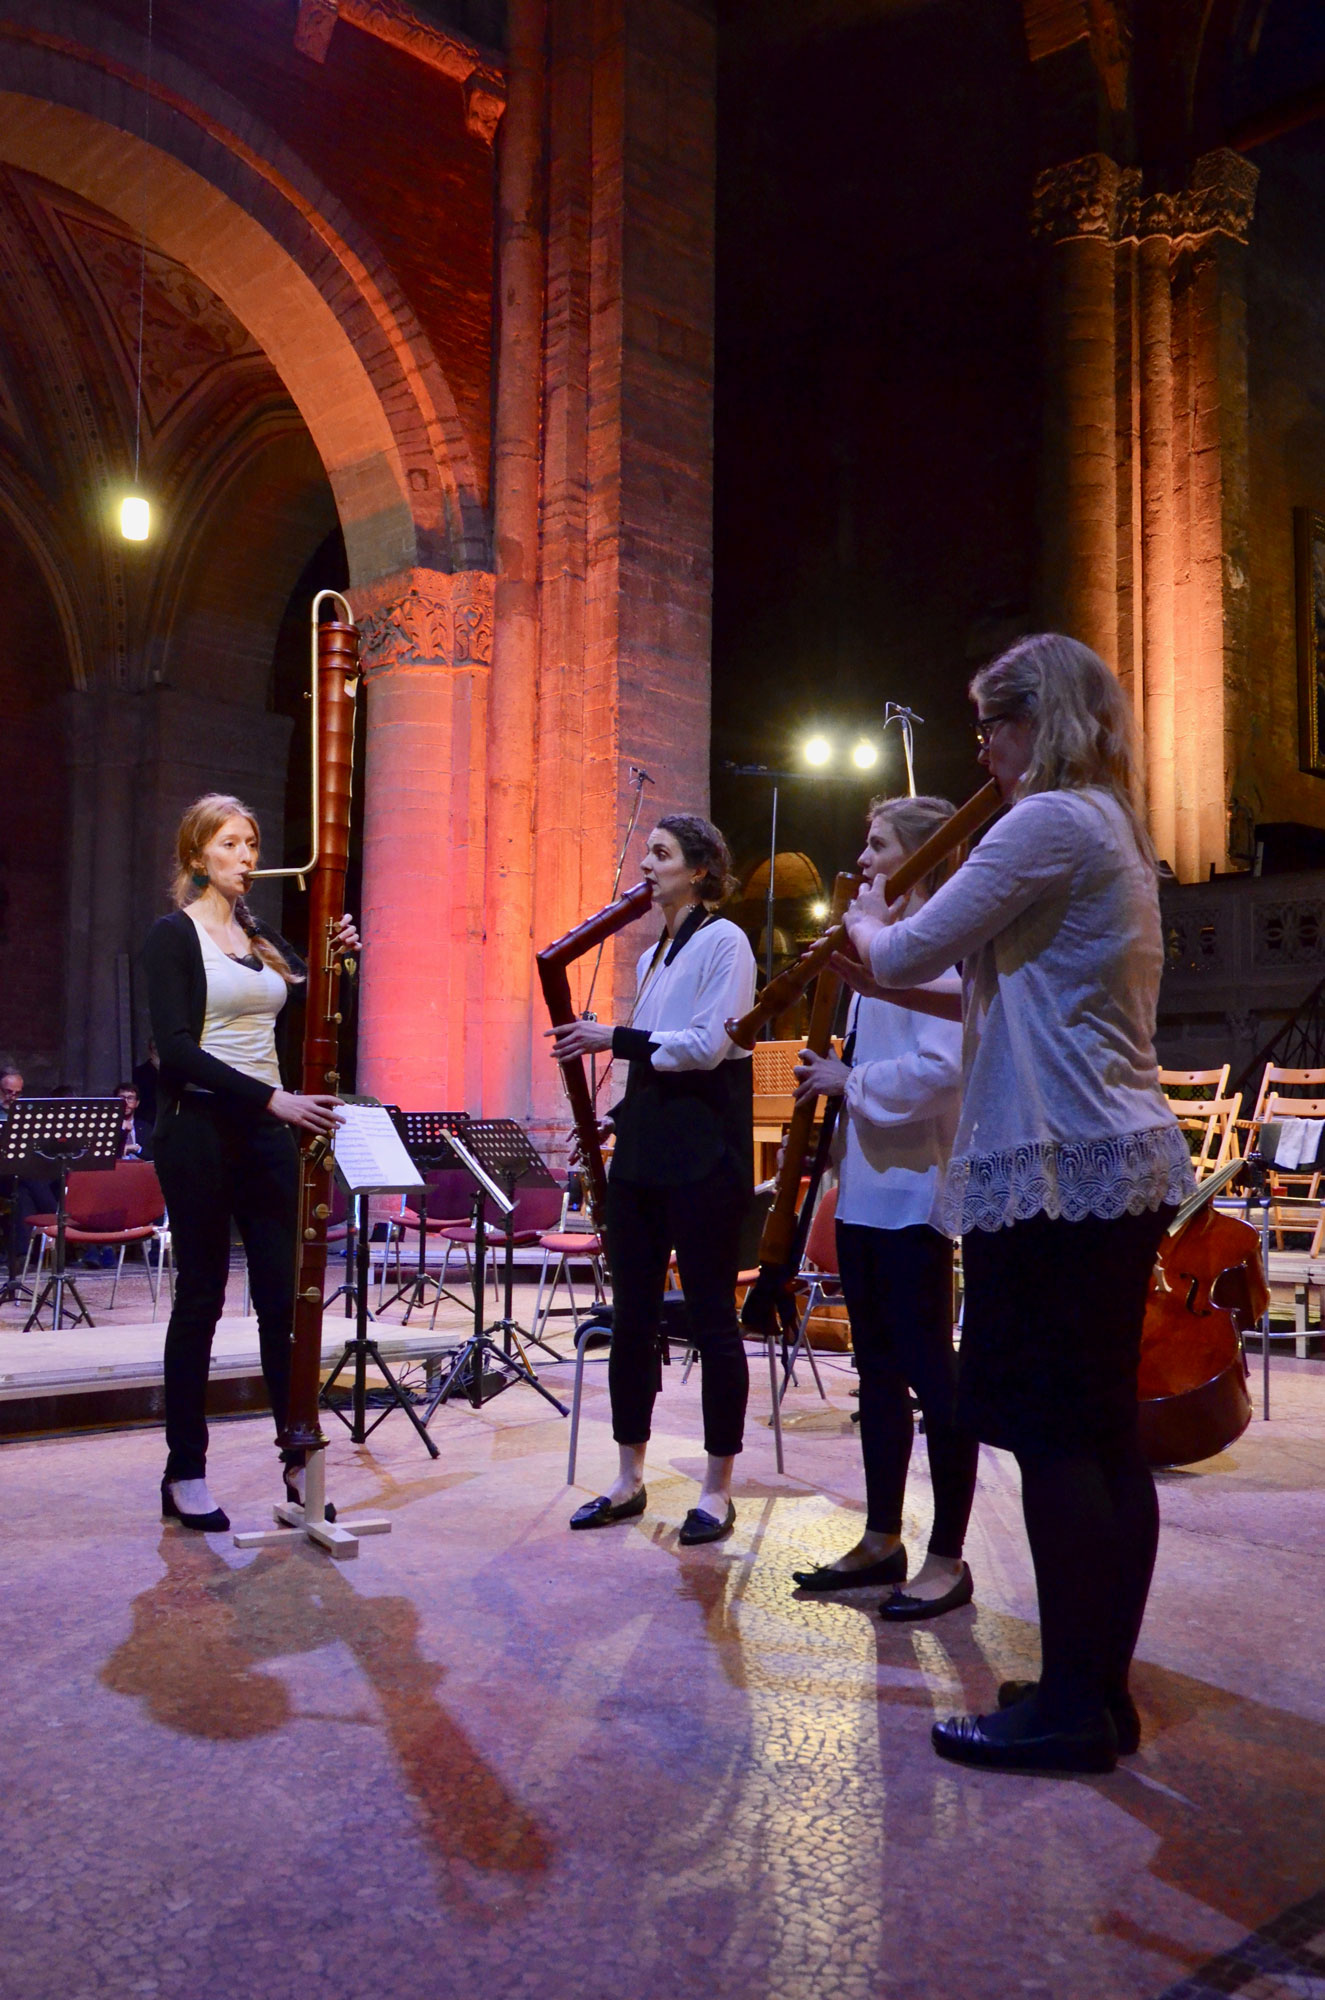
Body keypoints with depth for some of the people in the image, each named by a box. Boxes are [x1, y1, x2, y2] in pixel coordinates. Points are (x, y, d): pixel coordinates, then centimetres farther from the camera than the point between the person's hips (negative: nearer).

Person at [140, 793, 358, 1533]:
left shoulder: (265, 937, 13)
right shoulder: (174, 934, -5)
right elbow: (176, 1049, -16)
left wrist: (340, 958, -5)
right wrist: (270, 1097, -23)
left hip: (266, 1130, 5)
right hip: (199, 1127, -5)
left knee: (284, 1297, 5)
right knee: (201, 1297, 1)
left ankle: (300, 1460, 13)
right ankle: (185, 1475, 13)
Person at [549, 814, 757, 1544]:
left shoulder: (724, 942, -6)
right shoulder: (652, 956, 18)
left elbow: (709, 1044, -17)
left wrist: (616, 1038, -15)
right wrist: (614, 1115, 8)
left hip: (703, 1153, -8)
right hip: (644, 1149, 8)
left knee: (711, 1315, 0)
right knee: (632, 1314, 9)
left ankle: (718, 1488, 10)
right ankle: (629, 1479, 19)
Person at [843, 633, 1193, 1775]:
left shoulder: (1050, 823, -12)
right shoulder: (1112, 832, 19)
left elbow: (906, 955, -12)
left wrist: (867, 922, 9)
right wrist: (888, 962, 20)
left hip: (1058, 1164, -10)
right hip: (1123, 1161, 10)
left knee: (1053, 1433, -4)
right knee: (1105, 1434, 12)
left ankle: (1072, 1706, 5)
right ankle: (1100, 1687, 22)